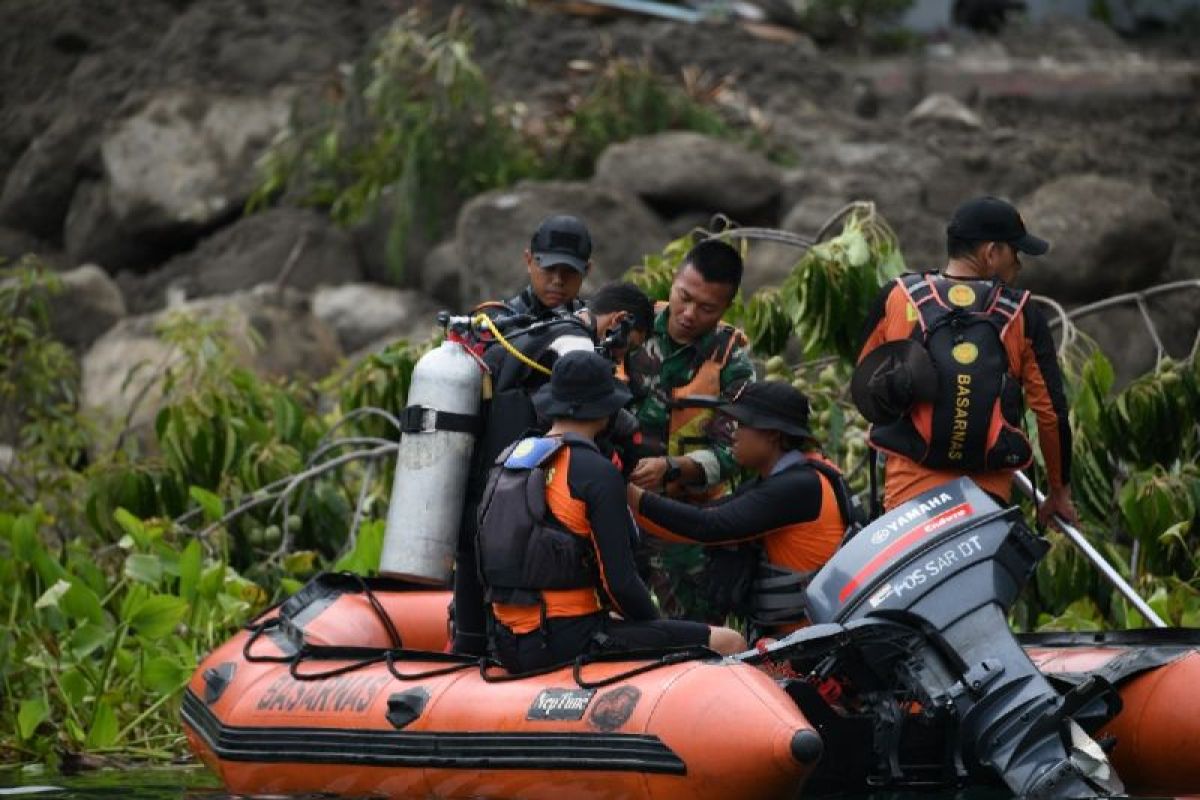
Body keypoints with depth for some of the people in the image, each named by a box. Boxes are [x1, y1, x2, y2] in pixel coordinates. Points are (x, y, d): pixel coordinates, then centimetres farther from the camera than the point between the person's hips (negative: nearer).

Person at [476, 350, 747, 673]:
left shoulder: (505, 462, 11)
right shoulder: (598, 473, -12)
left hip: (508, 646, 8)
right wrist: (658, 627, 5)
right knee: (729, 644, -8)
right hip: (568, 643, -8)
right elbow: (620, 581, -15)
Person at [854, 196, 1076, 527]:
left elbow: (865, 385, 13)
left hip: (910, 489, 0)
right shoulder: (1023, 315, 1)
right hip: (990, 492, 0)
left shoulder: (896, 298, 2)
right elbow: (1051, 411, 3)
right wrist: (1060, 493, 16)